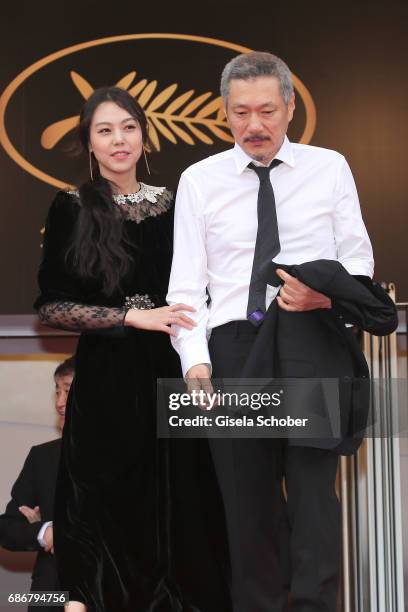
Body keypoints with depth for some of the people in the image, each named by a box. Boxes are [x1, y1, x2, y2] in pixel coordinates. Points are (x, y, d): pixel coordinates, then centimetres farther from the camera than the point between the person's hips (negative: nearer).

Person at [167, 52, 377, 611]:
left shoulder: (330, 168, 11)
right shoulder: (199, 181, 10)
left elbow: (358, 261, 11)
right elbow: (186, 282, 4)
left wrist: (327, 295, -12)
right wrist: (195, 360, -11)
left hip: (312, 342, -1)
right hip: (233, 348, 1)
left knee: (313, 480, -13)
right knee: (246, 500, 3)